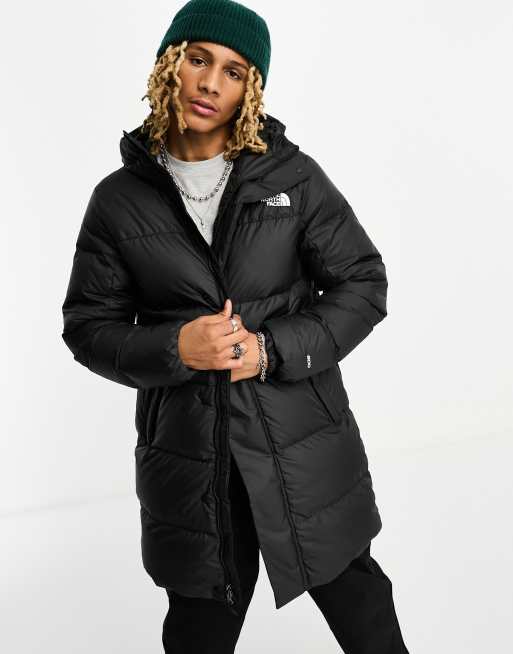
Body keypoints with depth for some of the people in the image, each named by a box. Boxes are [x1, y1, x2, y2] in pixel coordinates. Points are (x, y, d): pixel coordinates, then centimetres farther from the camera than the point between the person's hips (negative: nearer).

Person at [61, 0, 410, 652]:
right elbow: (88, 325, 3)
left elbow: (363, 284, 1)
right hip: (187, 460, 1)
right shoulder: (119, 198, 0)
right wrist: (174, 347, -16)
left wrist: (273, 350, -14)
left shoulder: (292, 175, -2)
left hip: (305, 442, 0)